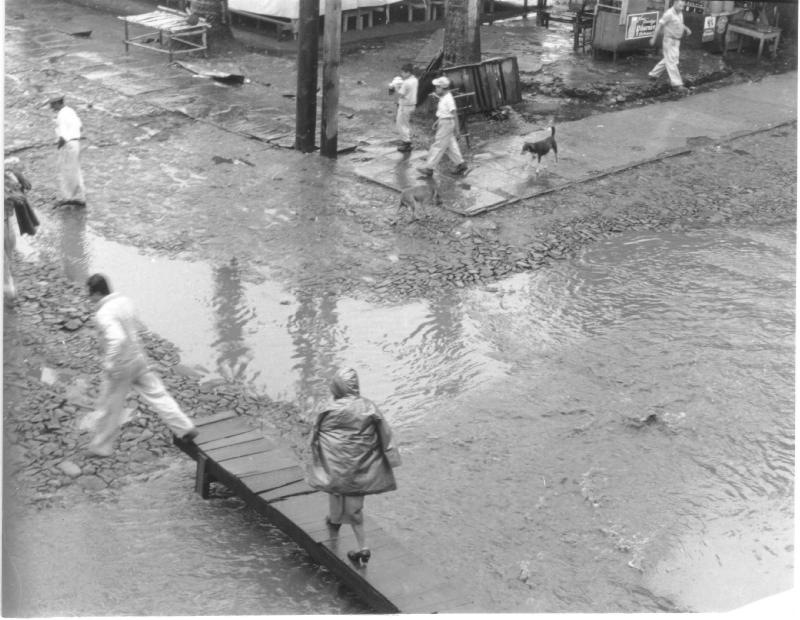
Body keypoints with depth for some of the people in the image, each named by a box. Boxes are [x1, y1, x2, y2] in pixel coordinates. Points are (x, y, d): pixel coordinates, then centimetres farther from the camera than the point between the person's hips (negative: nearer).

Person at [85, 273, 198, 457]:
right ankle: (186, 428, 14)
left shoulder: (104, 314, -24)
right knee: (157, 394, 14)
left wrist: (110, 364, -28)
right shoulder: (124, 301, 1)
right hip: (138, 359, 7)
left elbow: (117, 339, -38)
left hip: (121, 366, -7)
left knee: (109, 407, 11)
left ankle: (101, 446, 26)